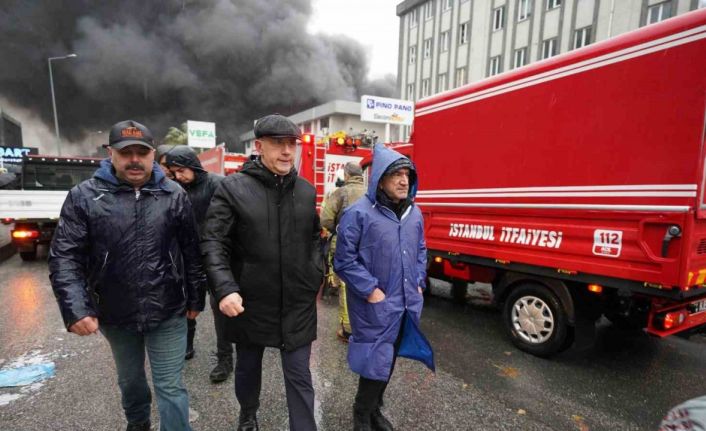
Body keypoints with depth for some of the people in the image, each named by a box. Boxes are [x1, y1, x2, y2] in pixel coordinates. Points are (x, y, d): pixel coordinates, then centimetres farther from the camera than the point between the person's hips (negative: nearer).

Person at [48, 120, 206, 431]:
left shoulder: (174, 195, -4)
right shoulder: (84, 196, -6)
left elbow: (192, 252, -1)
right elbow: (64, 256, -7)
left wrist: (196, 298, 2)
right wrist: (75, 309, -17)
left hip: (168, 312, -2)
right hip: (114, 314, 2)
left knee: (170, 387, 6)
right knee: (129, 380, 26)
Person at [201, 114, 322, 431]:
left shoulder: (306, 190, 2)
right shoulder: (233, 187, -10)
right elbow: (213, 242, -12)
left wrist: (316, 276, 5)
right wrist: (224, 289, -23)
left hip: (298, 303, 1)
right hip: (250, 303, -1)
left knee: (299, 376, 9)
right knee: (248, 367, 23)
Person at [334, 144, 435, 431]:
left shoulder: (414, 213, 6)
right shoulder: (359, 213, -16)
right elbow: (344, 260, -15)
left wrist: (418, 283, 9)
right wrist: (369, 290, -16)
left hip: (407, 303, 7)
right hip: (376, 306, -7)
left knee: (389, 360, 20)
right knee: (376, 362, 3)